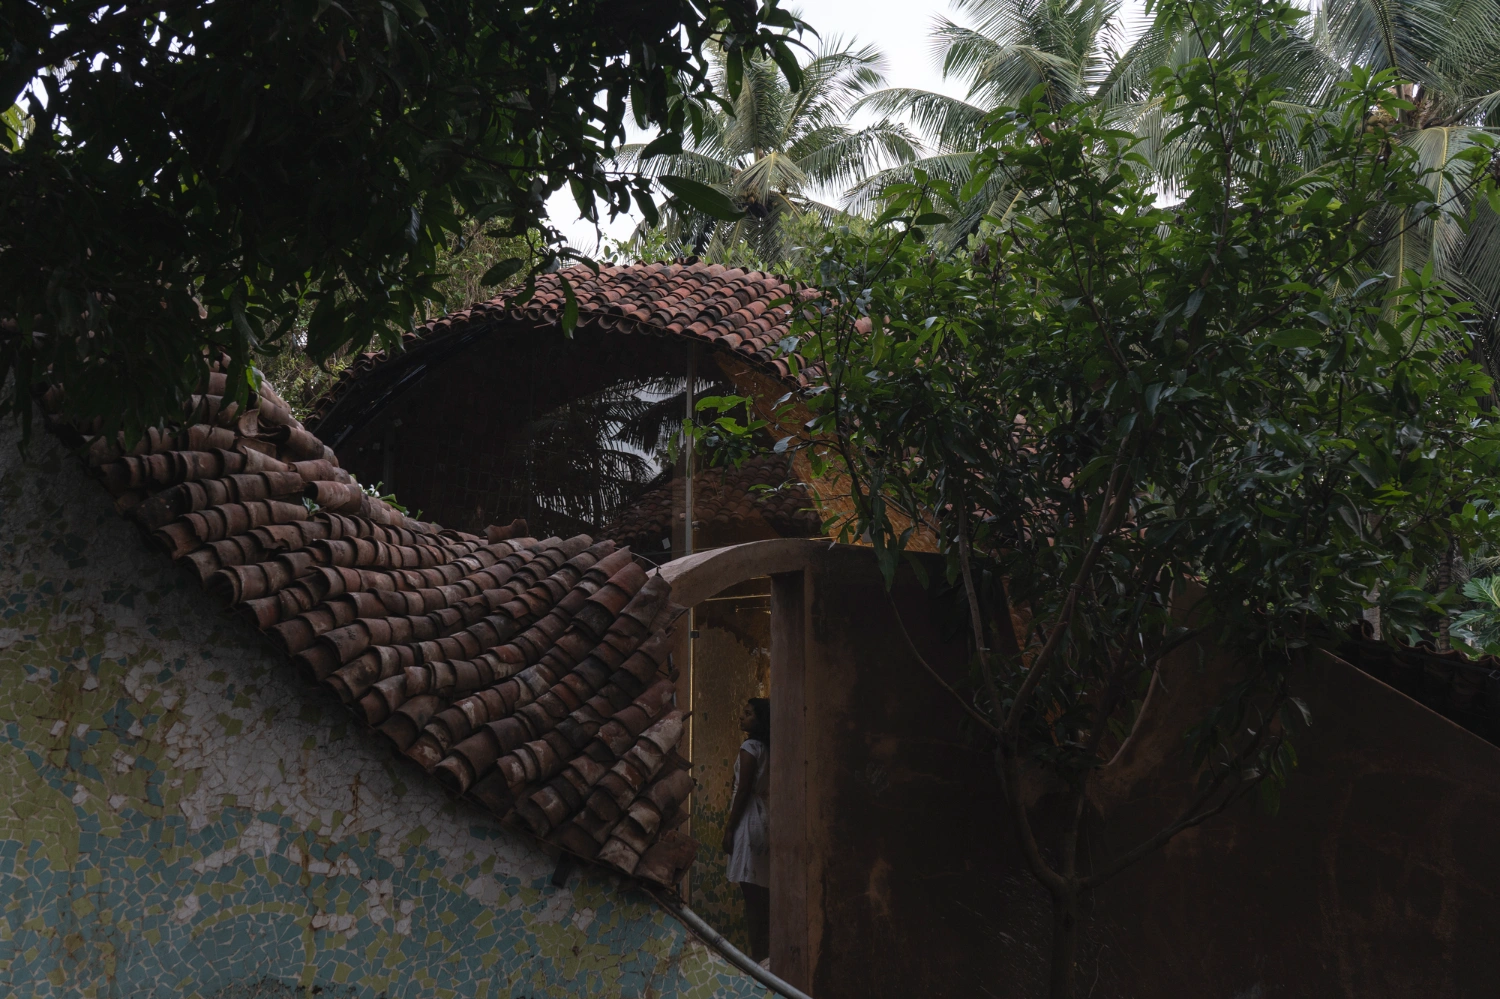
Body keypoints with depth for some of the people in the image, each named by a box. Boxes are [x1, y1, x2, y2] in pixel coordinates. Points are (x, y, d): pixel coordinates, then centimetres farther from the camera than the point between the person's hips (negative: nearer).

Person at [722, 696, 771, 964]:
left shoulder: (749, 748, -11)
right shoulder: (767, 749, 13)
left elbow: (742, 791, -13)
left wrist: (729, 829, -11)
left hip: (749, 821, -9)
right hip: (765, 820, 9)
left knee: (752, 894, -8)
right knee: (762, 894, 10)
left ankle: (758, 955, -9)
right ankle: (765, 953, 13)